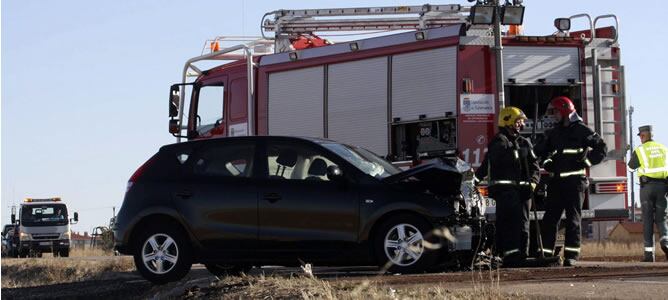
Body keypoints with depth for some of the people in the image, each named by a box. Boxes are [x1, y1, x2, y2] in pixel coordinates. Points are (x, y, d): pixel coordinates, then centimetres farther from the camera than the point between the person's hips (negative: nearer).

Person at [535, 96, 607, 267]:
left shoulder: (581, 130, -1)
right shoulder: (553, 133, 17)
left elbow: (602, 148, -1)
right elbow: (540, 151, 29)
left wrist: (586, 161, -6)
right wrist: (546, 162, 12)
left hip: (574, 181, -6)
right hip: (556, 181, 6)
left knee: (573, 218, -3)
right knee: (549, 218, 1)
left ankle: (571, 255, -2)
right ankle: (546, 253, 5)